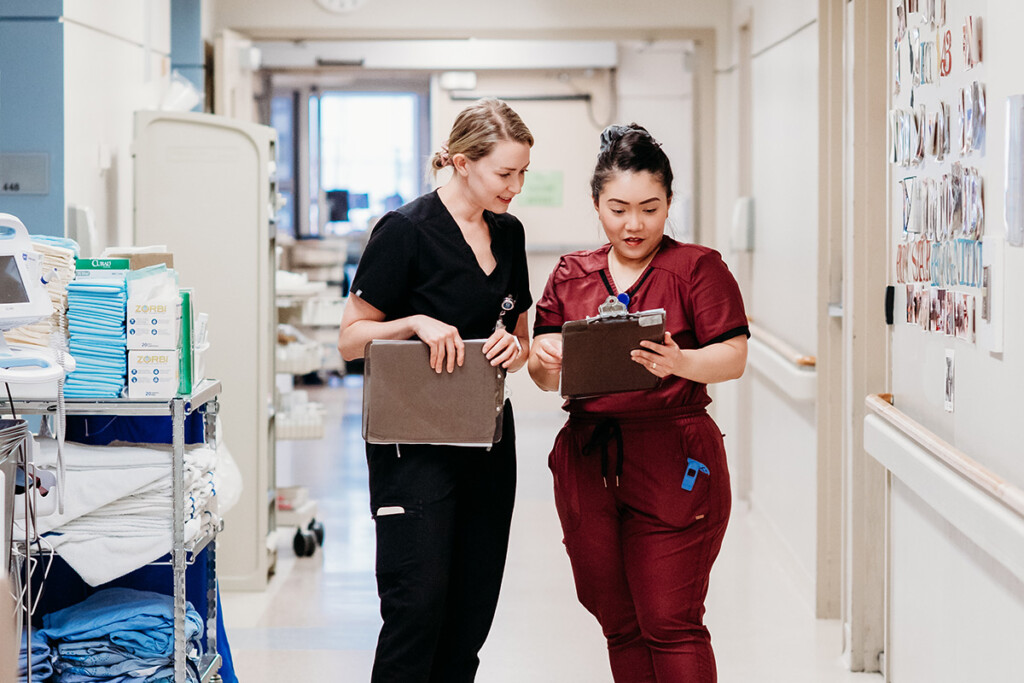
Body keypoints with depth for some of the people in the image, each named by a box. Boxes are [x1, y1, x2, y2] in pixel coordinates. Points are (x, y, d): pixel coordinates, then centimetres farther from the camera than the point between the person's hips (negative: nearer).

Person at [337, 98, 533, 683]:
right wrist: (417, 323, -23)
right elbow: (351, 340, -7)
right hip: (415, 443, -7)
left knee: (472, 612, 7)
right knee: (419, 603, -12)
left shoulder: (509, 233, 10)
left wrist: (514, 347, -4)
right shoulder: (406, 231, -10)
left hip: (487, 438, 7)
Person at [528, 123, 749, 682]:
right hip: (587, 463, 5)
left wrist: (679, 362, -27)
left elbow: (733, 358, -7)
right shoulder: (571, 275, 12)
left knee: (671, 624, -6)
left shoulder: (698, 267, 0)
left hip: (674, 467, -5)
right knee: (619, 624, 10)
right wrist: (544, 359, -13)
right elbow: (547, 379, 11)